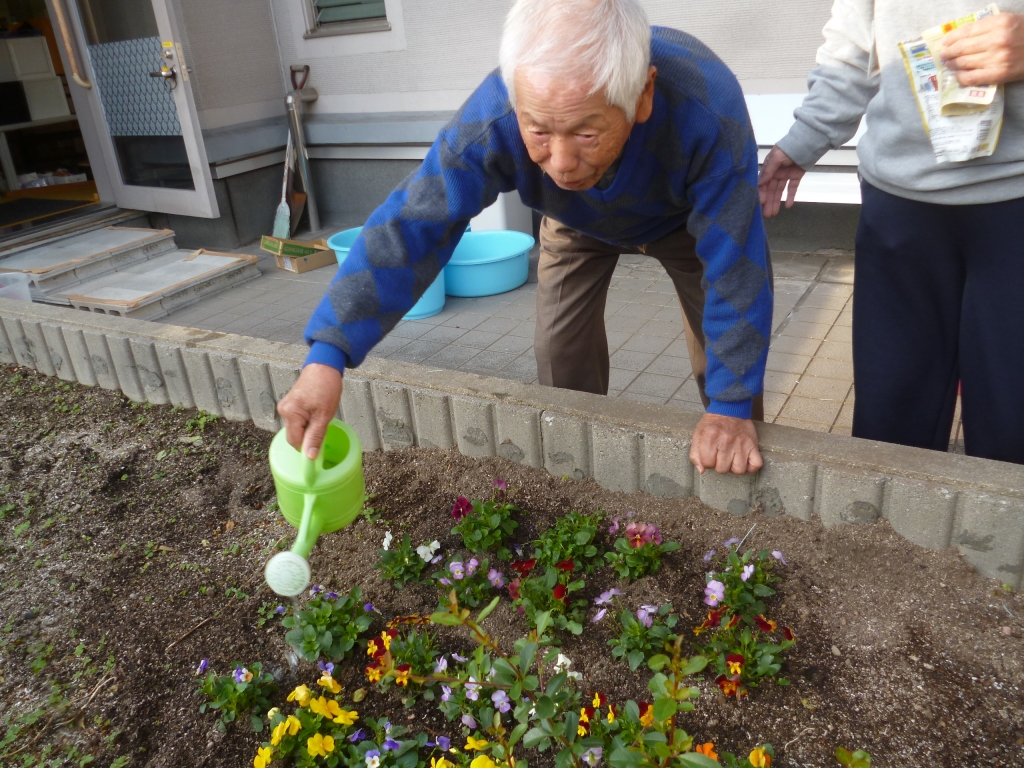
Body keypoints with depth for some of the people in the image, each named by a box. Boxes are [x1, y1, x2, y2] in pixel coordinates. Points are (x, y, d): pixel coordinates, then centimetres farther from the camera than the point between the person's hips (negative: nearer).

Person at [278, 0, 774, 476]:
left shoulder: (708, 112, -45)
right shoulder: (490, 120, -41)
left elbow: (734, 266, -38)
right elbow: (410, 227, -41)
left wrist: (730, 406, -34)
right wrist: (327, 355, -50)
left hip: (688, 216, -1)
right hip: (577, 221, 2)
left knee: (726, 356, -4)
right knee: (562, 352, 1)